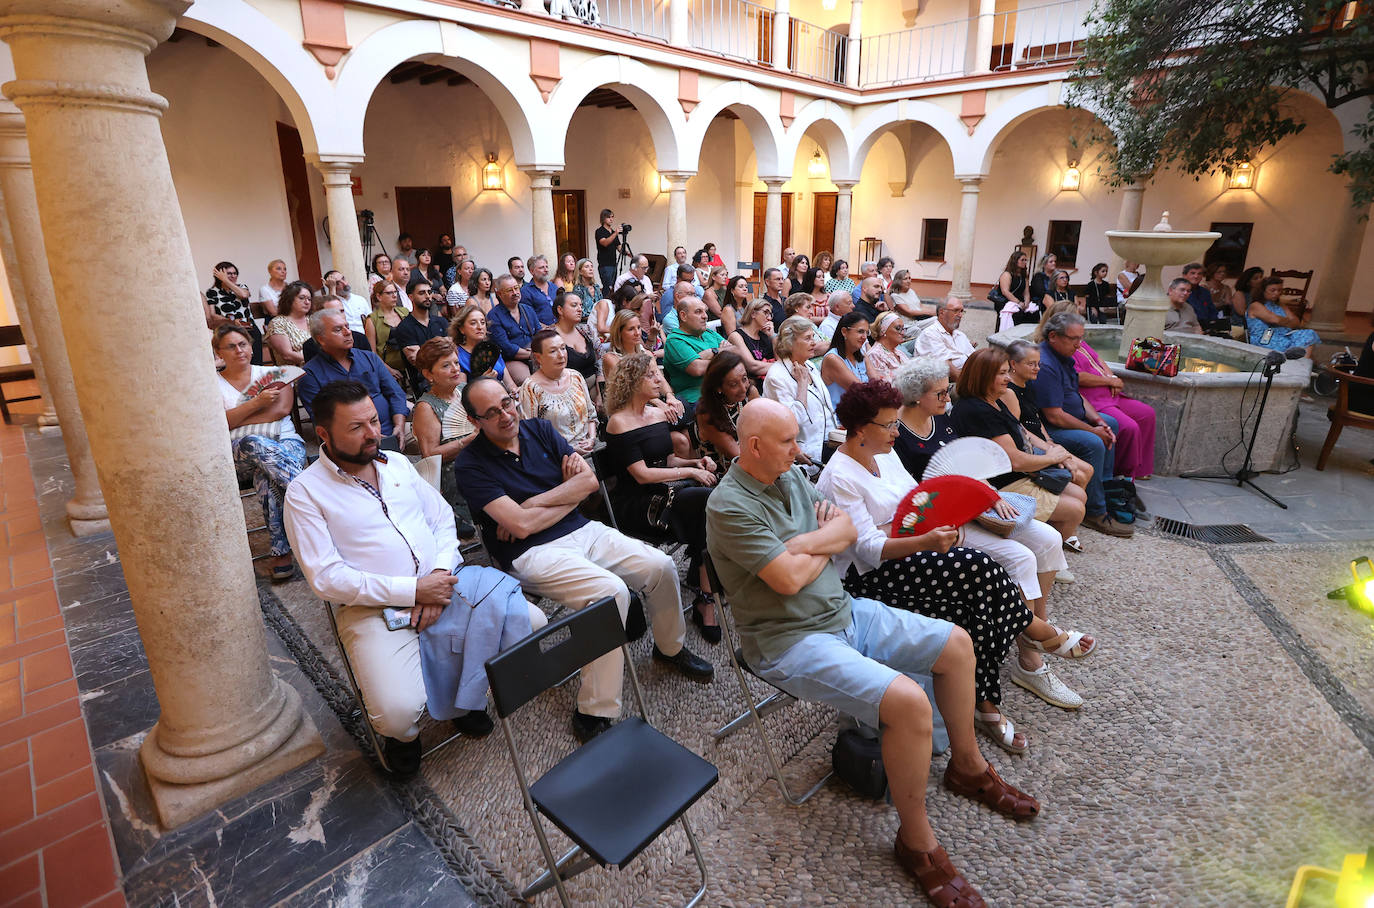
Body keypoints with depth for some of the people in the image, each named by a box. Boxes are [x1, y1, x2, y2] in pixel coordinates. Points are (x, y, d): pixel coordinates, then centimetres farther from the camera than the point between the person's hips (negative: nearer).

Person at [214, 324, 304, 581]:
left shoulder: (272, 374, 15)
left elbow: (282, 409, -2)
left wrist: (235, 419, -3)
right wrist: (258, 401, -13)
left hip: (286, 440, 0)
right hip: (239, 450, 0)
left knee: (266, 477, -35)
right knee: (254, 444, -38)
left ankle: (281, 551, -33)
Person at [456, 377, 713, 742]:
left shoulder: (539, 429, 8)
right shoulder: (471, 465, -9)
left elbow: (589, 480, 0)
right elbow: (521, 525, -19)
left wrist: (534, 503, -10)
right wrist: (568, 497, -6)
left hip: (583, 530, 6)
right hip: (533, 553, -6)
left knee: (661, 566, -7)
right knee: (611, 590, -30)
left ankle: (670, 647, 23)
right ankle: (593, 714, -19)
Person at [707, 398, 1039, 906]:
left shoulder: (791, 477, 7)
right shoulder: (729, 506, -20)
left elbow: (846, 531, 3)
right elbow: (788, 578, -25)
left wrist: (799, 544, -16)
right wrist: (823, 544, -5)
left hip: (844, 612, 9)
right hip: (790, 640, -9)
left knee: (956, 645, 8)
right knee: (908, 701, -27)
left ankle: (967, 767, 31)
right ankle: (916, 840, -2)